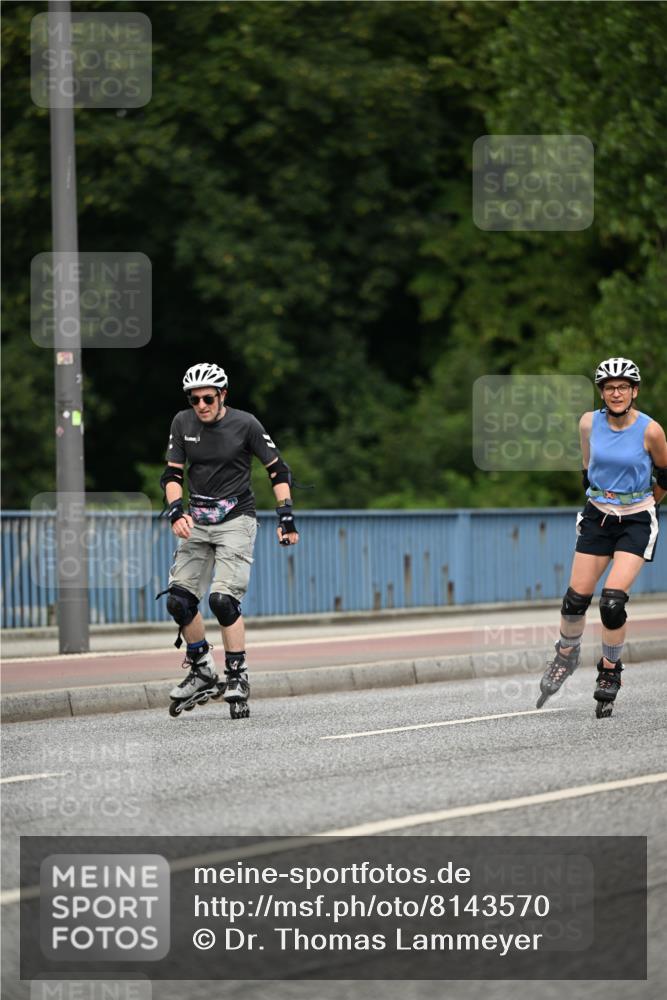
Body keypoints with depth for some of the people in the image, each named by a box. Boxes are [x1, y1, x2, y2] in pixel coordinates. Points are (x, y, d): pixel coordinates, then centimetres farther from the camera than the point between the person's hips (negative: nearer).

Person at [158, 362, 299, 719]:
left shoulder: (245, 424, -9)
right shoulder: (183, 423, 1)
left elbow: (278, 470, -3)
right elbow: (172, 474, 1)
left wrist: (286, 517, -10)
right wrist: (176, 512, -16)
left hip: (236, 519, -4)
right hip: (197, 522, 4)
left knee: (223, 599, -19)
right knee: (178, 600, -5)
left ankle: (237, 678, -7)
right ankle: (202, 671, 14)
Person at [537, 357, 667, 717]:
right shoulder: (589, 423, -4)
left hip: (636, 522, -3)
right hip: (597, 518, 3)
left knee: (613, 601, -17)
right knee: (576, 598, -1)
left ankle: (610, 671, 3)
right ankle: (566, 655, 28)